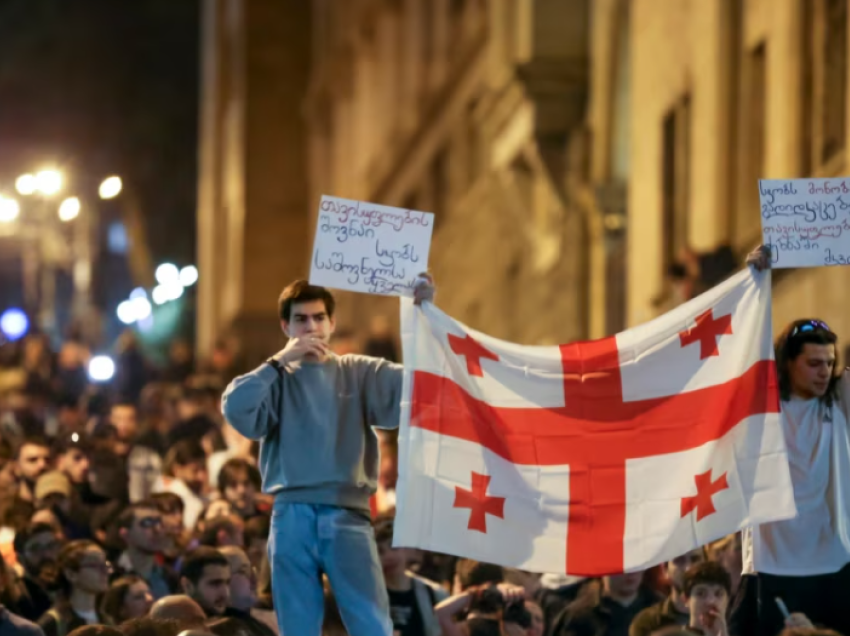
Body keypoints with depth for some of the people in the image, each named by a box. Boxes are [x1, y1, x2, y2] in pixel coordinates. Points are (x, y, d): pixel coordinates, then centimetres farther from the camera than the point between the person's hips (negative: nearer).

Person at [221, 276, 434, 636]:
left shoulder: (360, 373, 11)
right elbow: (236, 409, -8)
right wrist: (280, 360, -8)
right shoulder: (276, 378, 11)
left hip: (346, 515, 0)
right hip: (292, 516, 1)